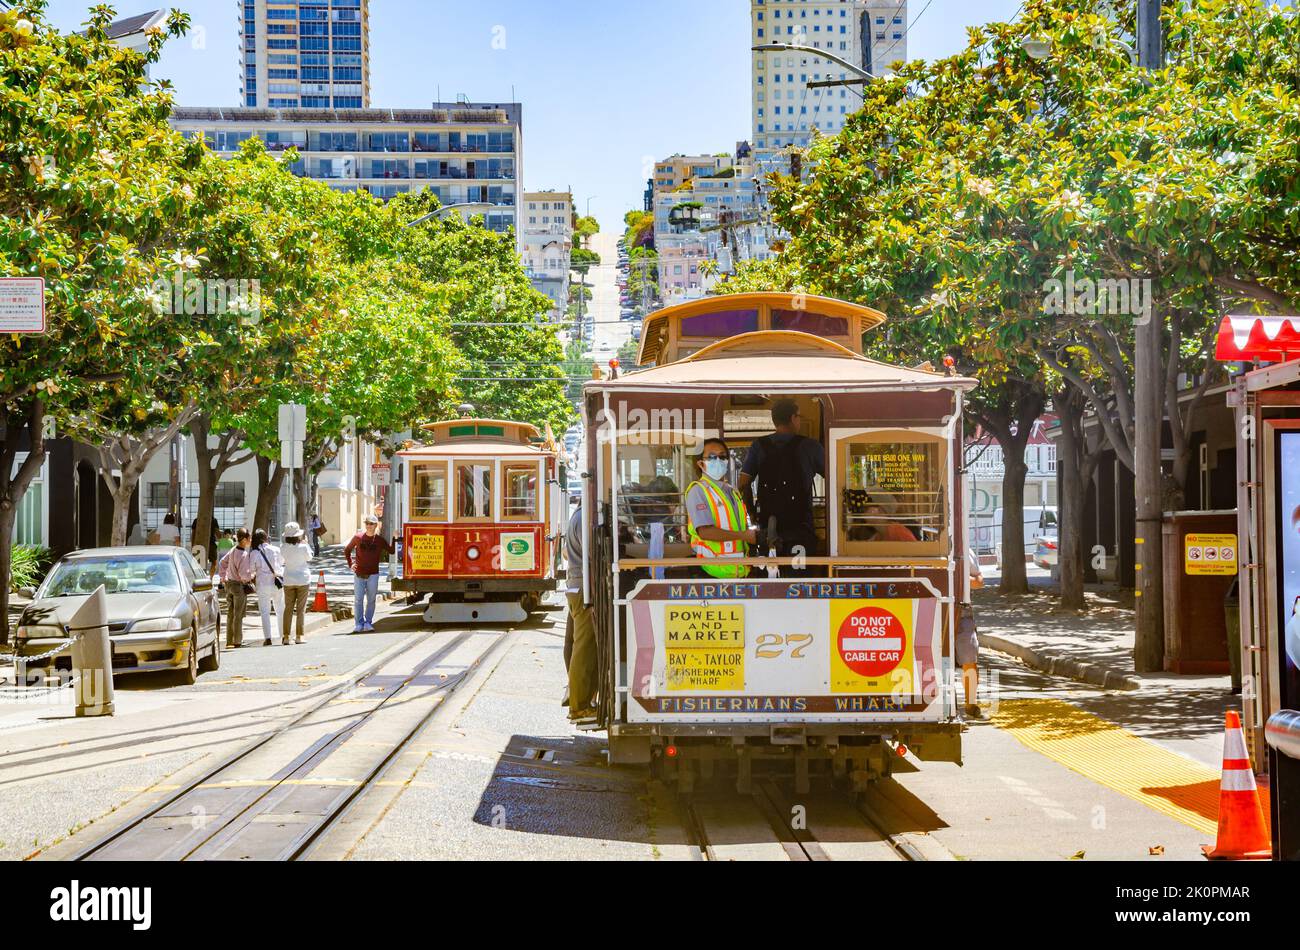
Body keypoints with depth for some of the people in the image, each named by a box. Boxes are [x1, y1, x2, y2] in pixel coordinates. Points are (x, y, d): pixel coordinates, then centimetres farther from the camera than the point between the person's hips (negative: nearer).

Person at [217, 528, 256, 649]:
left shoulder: (233, 551, 6)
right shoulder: (244, 554, -20)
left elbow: (222, 563, 17)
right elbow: (244, 574, -23)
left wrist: (223, 578, 22)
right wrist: (254, 576, -5)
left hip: (229, 584, 8)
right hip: (239, 585, -8)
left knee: (231, 614, 13)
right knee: (238, 615, -1)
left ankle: (229, 641, 17)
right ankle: (237, 642, 2)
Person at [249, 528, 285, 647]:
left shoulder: (253, 553, -5)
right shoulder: (276, 550, 2)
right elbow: (282, 563, 16)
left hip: (263, 584, -2)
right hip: (277, 584, 2)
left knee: (264, 611, 3)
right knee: (280, 611, 11)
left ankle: (267, 638, -5)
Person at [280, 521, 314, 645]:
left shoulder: (283, 548, -8)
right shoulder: (303, 547, -14)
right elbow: (309, 558, 2)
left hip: (288, 580, 2)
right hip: (303, 579, -2)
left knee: (288, 608, 8)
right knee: (301, 609, 4)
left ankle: (285, 636, 6)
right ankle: (299, 636, 2)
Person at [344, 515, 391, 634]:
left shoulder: (379, 540, 2)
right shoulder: (358, 537, 1)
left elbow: (392, 551, 4)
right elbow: (347, 550, 13)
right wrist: (350, 564, 5)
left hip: (373, 574, 0)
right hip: (359, 574, 0)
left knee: (371, 600, 4)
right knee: (358, 600, -1)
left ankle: (368, 623, 13)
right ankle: (359, 624, 6)